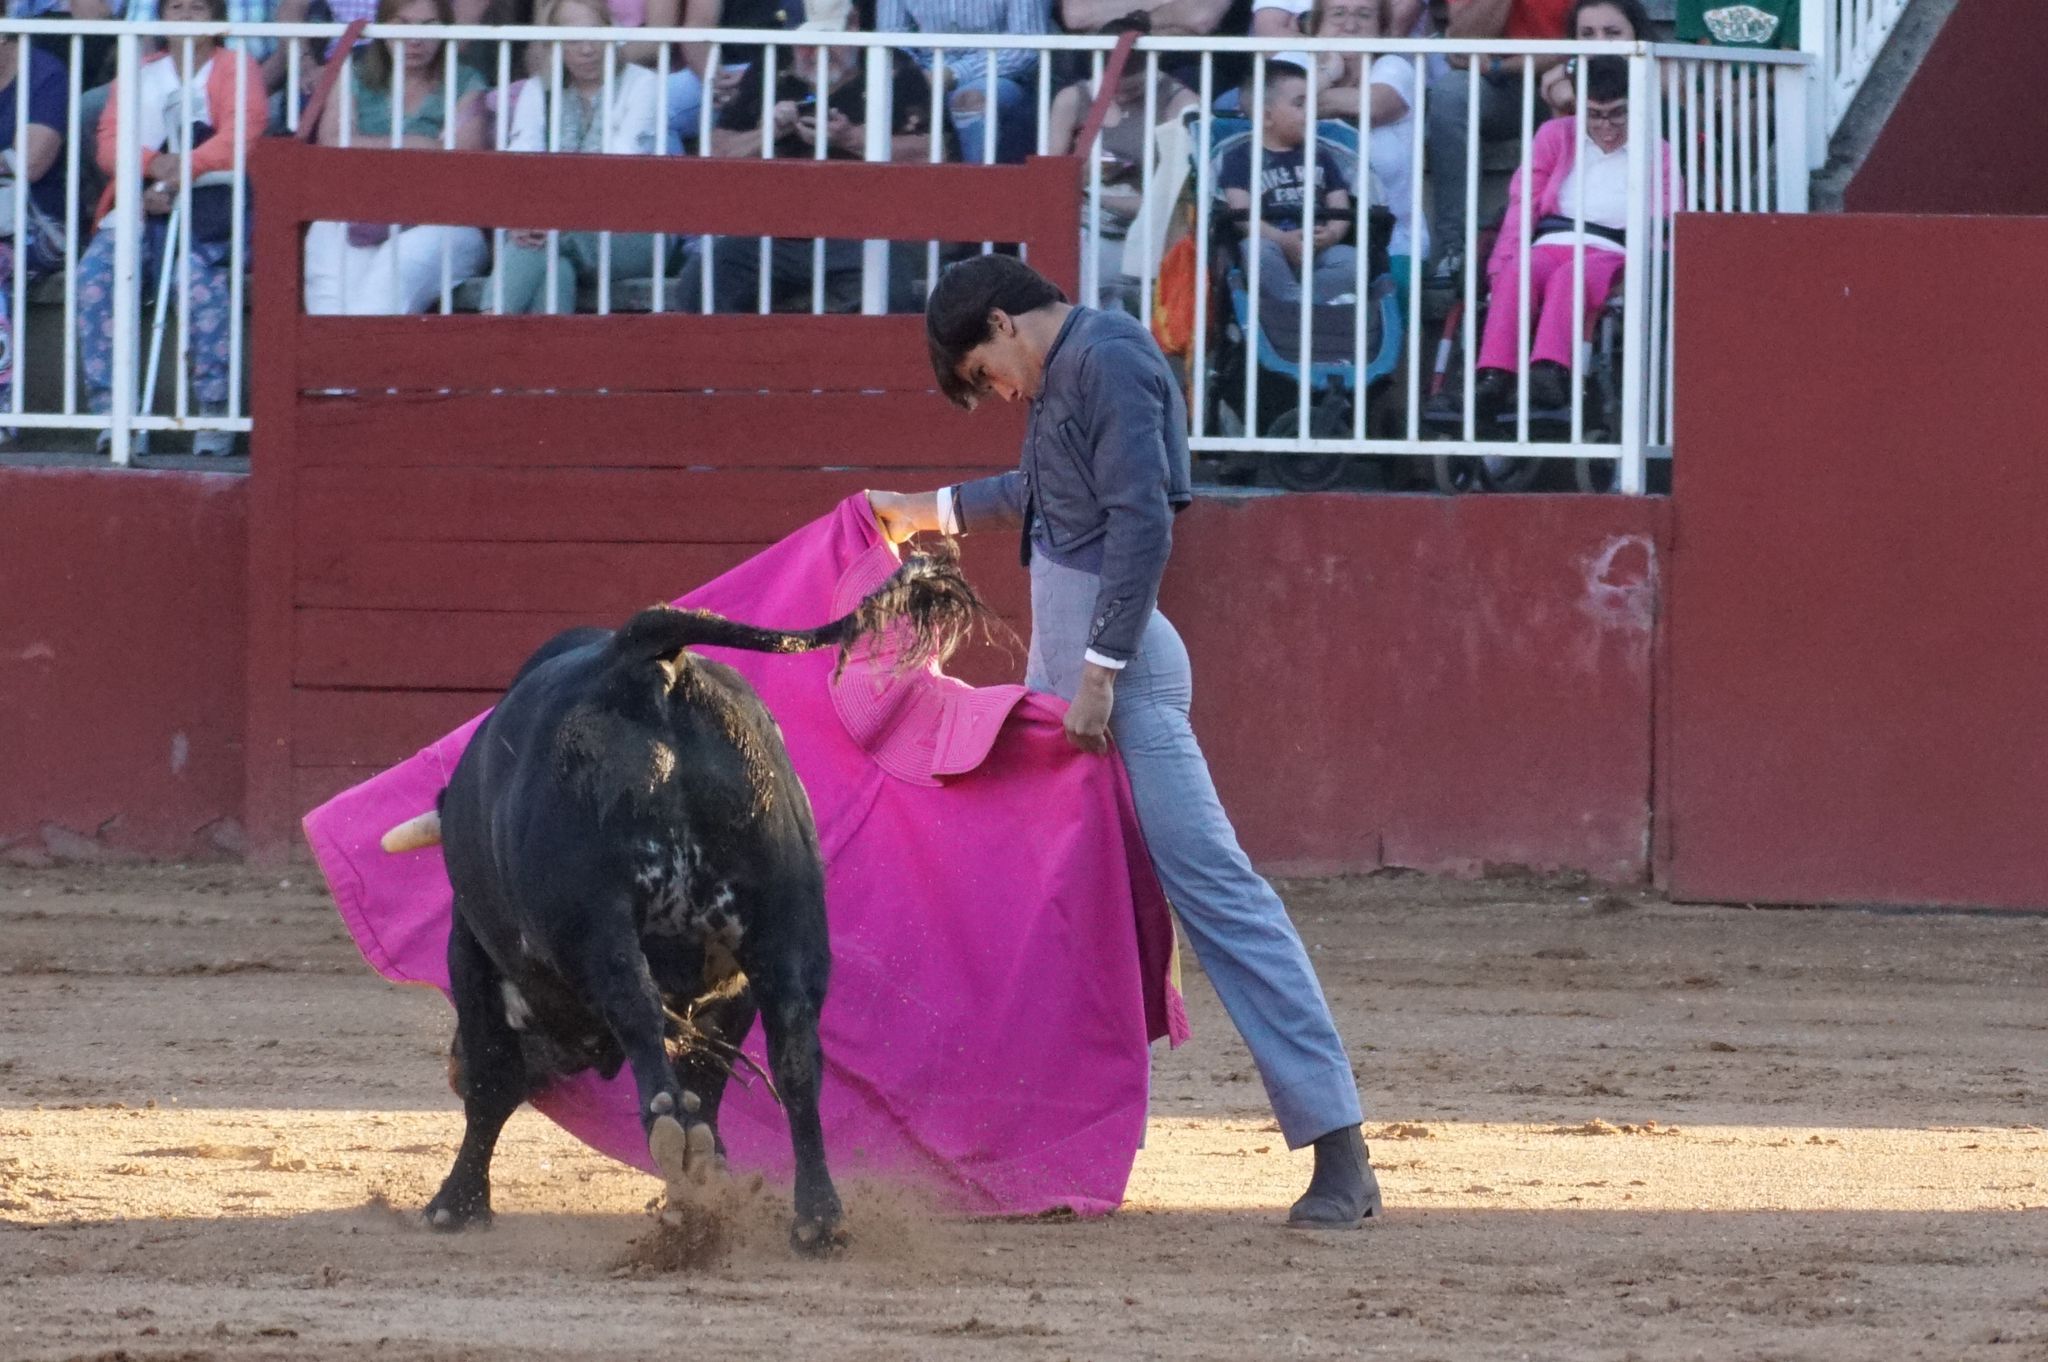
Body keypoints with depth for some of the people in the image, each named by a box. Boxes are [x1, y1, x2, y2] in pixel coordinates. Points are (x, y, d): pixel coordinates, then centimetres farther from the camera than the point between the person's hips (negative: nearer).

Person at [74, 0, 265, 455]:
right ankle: (108, 406, -28)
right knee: (96, 271, -26)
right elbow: (109, 144, 9)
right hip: (142, 207, 4)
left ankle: (214, 412, -32)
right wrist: (154, 164, -14)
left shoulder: (235, 68, 11)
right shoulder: (138, 75, 22)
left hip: (209, 206, -4)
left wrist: (180, 175, -21)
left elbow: (240, 137, -7)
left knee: (199, 275, -35)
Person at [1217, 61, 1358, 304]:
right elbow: (1242, 214, -6)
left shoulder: (1321, 157, 21)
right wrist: (1284, 240, -23)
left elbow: (1340, 210, 13)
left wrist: (1331, 235, -12)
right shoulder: (1240, 158, 7)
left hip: (1318, 251, 3)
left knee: (1352, 260, -27)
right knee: (1258, 249, -38)